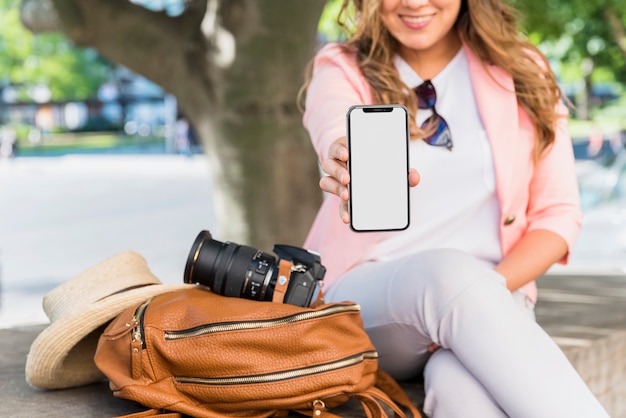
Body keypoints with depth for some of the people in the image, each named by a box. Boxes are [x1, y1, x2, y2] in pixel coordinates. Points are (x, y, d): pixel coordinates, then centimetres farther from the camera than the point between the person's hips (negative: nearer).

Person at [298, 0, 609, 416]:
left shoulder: (523, 73, 7)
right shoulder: (342, 70, 3)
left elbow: (558, 214, 5)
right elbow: (338, 134, -22)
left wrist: (489, 290, -13)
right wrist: (355, 170, -48)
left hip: (490, 293, 1)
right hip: (363, 297, 0)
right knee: (449, 272, -36)